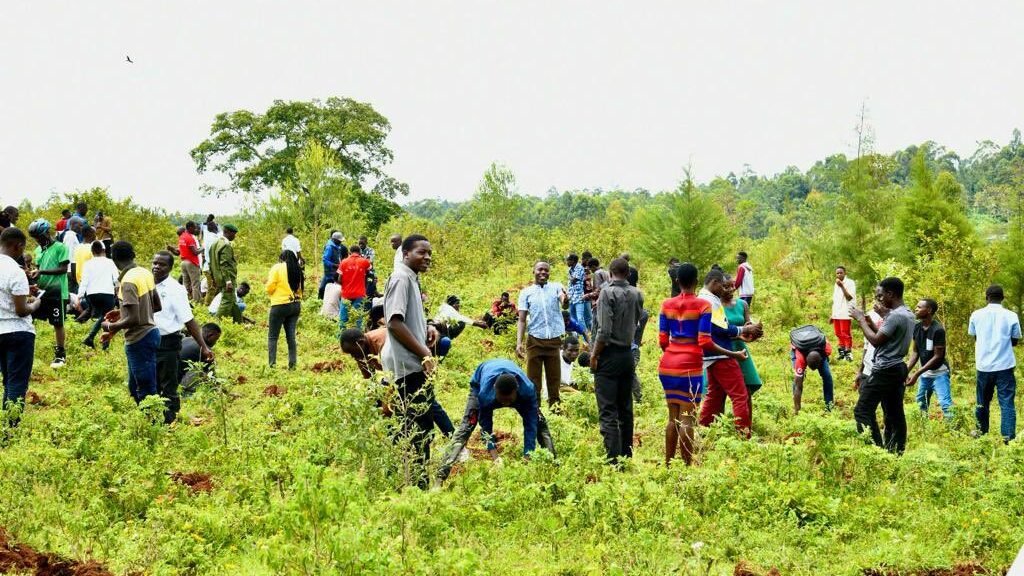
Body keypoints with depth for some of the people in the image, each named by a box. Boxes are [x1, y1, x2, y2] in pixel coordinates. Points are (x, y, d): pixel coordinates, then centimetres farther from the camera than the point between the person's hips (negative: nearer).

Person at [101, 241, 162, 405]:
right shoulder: (145, 273, 5)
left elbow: (133, 320, -25)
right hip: (151, 332, 9)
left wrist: (110, 327, -8)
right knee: (134, 387, 20)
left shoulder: (128, 281, -21)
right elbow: (157, 306, 16)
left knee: (146, 392, -2)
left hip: (139, 339, -9)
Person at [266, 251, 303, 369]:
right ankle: (292, 364, 5)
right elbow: (300, 289, 10)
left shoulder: (277, 268, -6)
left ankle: (271, 364, -6)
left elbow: (270, 288, -7)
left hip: (280, 305, -5)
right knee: (291, 336, 9)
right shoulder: (297, 270, 9)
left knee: (273, 337, 1)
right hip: (296, 306, 5)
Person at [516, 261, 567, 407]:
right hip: (534, 340, 0)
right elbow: (522, 320, 2)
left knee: (554, 378, 8)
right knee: (533, 378, 2)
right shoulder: (526, 292, 5)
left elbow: (564, 304, -15)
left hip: (554, 340, 0)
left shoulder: (556, 287, 4)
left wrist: (565, 301, -40)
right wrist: (519, 343, -9)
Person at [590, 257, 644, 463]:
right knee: (625, 409, 15)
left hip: (609, 355, -6)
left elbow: (604, 331, -17)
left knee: (608, 410, -6)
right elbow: (636, 323, 5)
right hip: (628, 355, 6)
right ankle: (626, 453, 20)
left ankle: (613, 457, -12)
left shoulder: (608, 293, -13)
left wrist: (594, 354, -8)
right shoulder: (636, 294, 5)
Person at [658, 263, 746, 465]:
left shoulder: (667, 305, 6)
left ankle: (668, 464, 13)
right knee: (687, 417, -3)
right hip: (690, 366, -4)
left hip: (668, 365, 4)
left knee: (673, 417, 12)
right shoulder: (703, 305, -6)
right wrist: (732, 354, -6)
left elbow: (662, 340, 6)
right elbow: (705, 342, -12)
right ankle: (687, 466, -4)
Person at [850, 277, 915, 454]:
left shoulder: (895, 316, -19)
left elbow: (875, 340, -17)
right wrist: (868, 321, 12)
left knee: (862, 410, -9)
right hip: (898, 368, 10)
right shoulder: (908, 314, 13)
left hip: (885, 370, -10)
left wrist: (861, 320, -7)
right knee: (894, 414, 9)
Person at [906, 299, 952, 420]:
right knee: (921, 403, 16)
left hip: (939, 373, -8)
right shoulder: (917, 327, 0)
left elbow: (937, 356, -20)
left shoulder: (938, 330, -21)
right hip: (924, 373, 8)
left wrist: (917, 373, -23)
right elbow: (915, 352, 5)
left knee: (945, 404, -17)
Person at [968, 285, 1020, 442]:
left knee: (983, 402, 17)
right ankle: (1008, 437, -8)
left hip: (984, 366, 2)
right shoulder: (1011, 316, -5)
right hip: (1005, 366, -2)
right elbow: (1015, 341, 5)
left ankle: (982, 432, 30)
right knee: (1007, 403, 0)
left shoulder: (976, 315, -1)